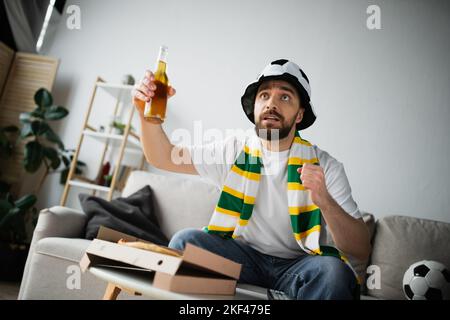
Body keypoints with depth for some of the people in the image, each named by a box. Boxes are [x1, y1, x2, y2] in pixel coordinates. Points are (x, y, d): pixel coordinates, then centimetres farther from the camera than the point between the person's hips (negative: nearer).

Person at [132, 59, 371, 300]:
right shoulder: (235, 151, 1)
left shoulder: (325, 166, -6)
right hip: (243, 256, 2)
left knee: (334, 272, -32)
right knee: (185, 240, -22)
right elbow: (164, 158, -2)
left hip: (298, 265, -1)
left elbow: (361, 252, -10)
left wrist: (325, 201, -29)